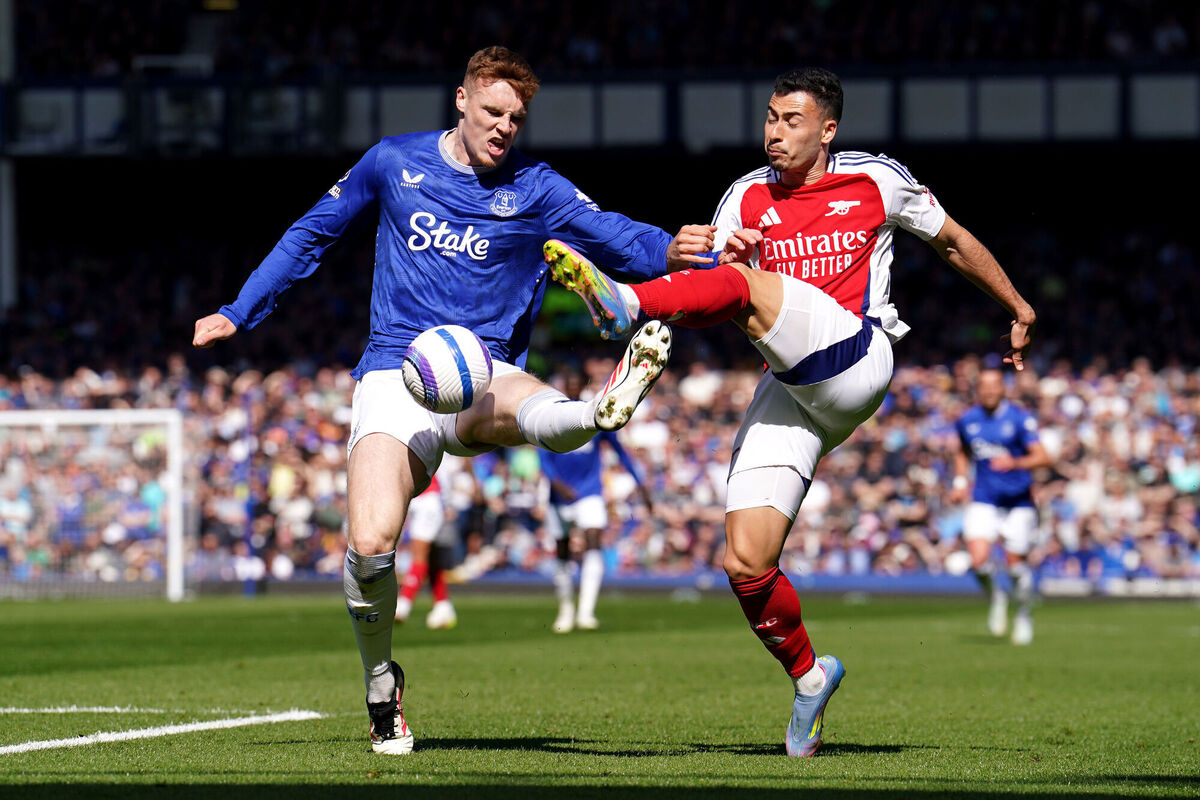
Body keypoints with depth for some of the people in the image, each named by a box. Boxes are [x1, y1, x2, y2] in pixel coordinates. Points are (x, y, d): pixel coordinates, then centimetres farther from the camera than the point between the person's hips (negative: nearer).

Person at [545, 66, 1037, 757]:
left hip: (855, 359, -4)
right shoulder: (748, 196, 15)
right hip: (788, 390, 4)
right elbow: (712, 290, 10)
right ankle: (808, 675, 15)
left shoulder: (876, 180, 10)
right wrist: (720, 256, -12)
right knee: (746, 565, -7)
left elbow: (953, 241, 25)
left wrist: (1017, 306, 34)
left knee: (746, 284, -30)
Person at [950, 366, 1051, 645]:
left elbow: (1042, 457, -17)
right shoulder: (967, 420, 4)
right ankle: (996, 597, 16)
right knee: (979, 560, -16)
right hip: (984, 500, 2)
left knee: (1016, 562, 0)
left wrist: (1015, 463, -34)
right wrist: (960, 482, 10)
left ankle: (1024, 615, 25)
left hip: (1018, 500, -2)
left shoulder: (1020, 418, -9)